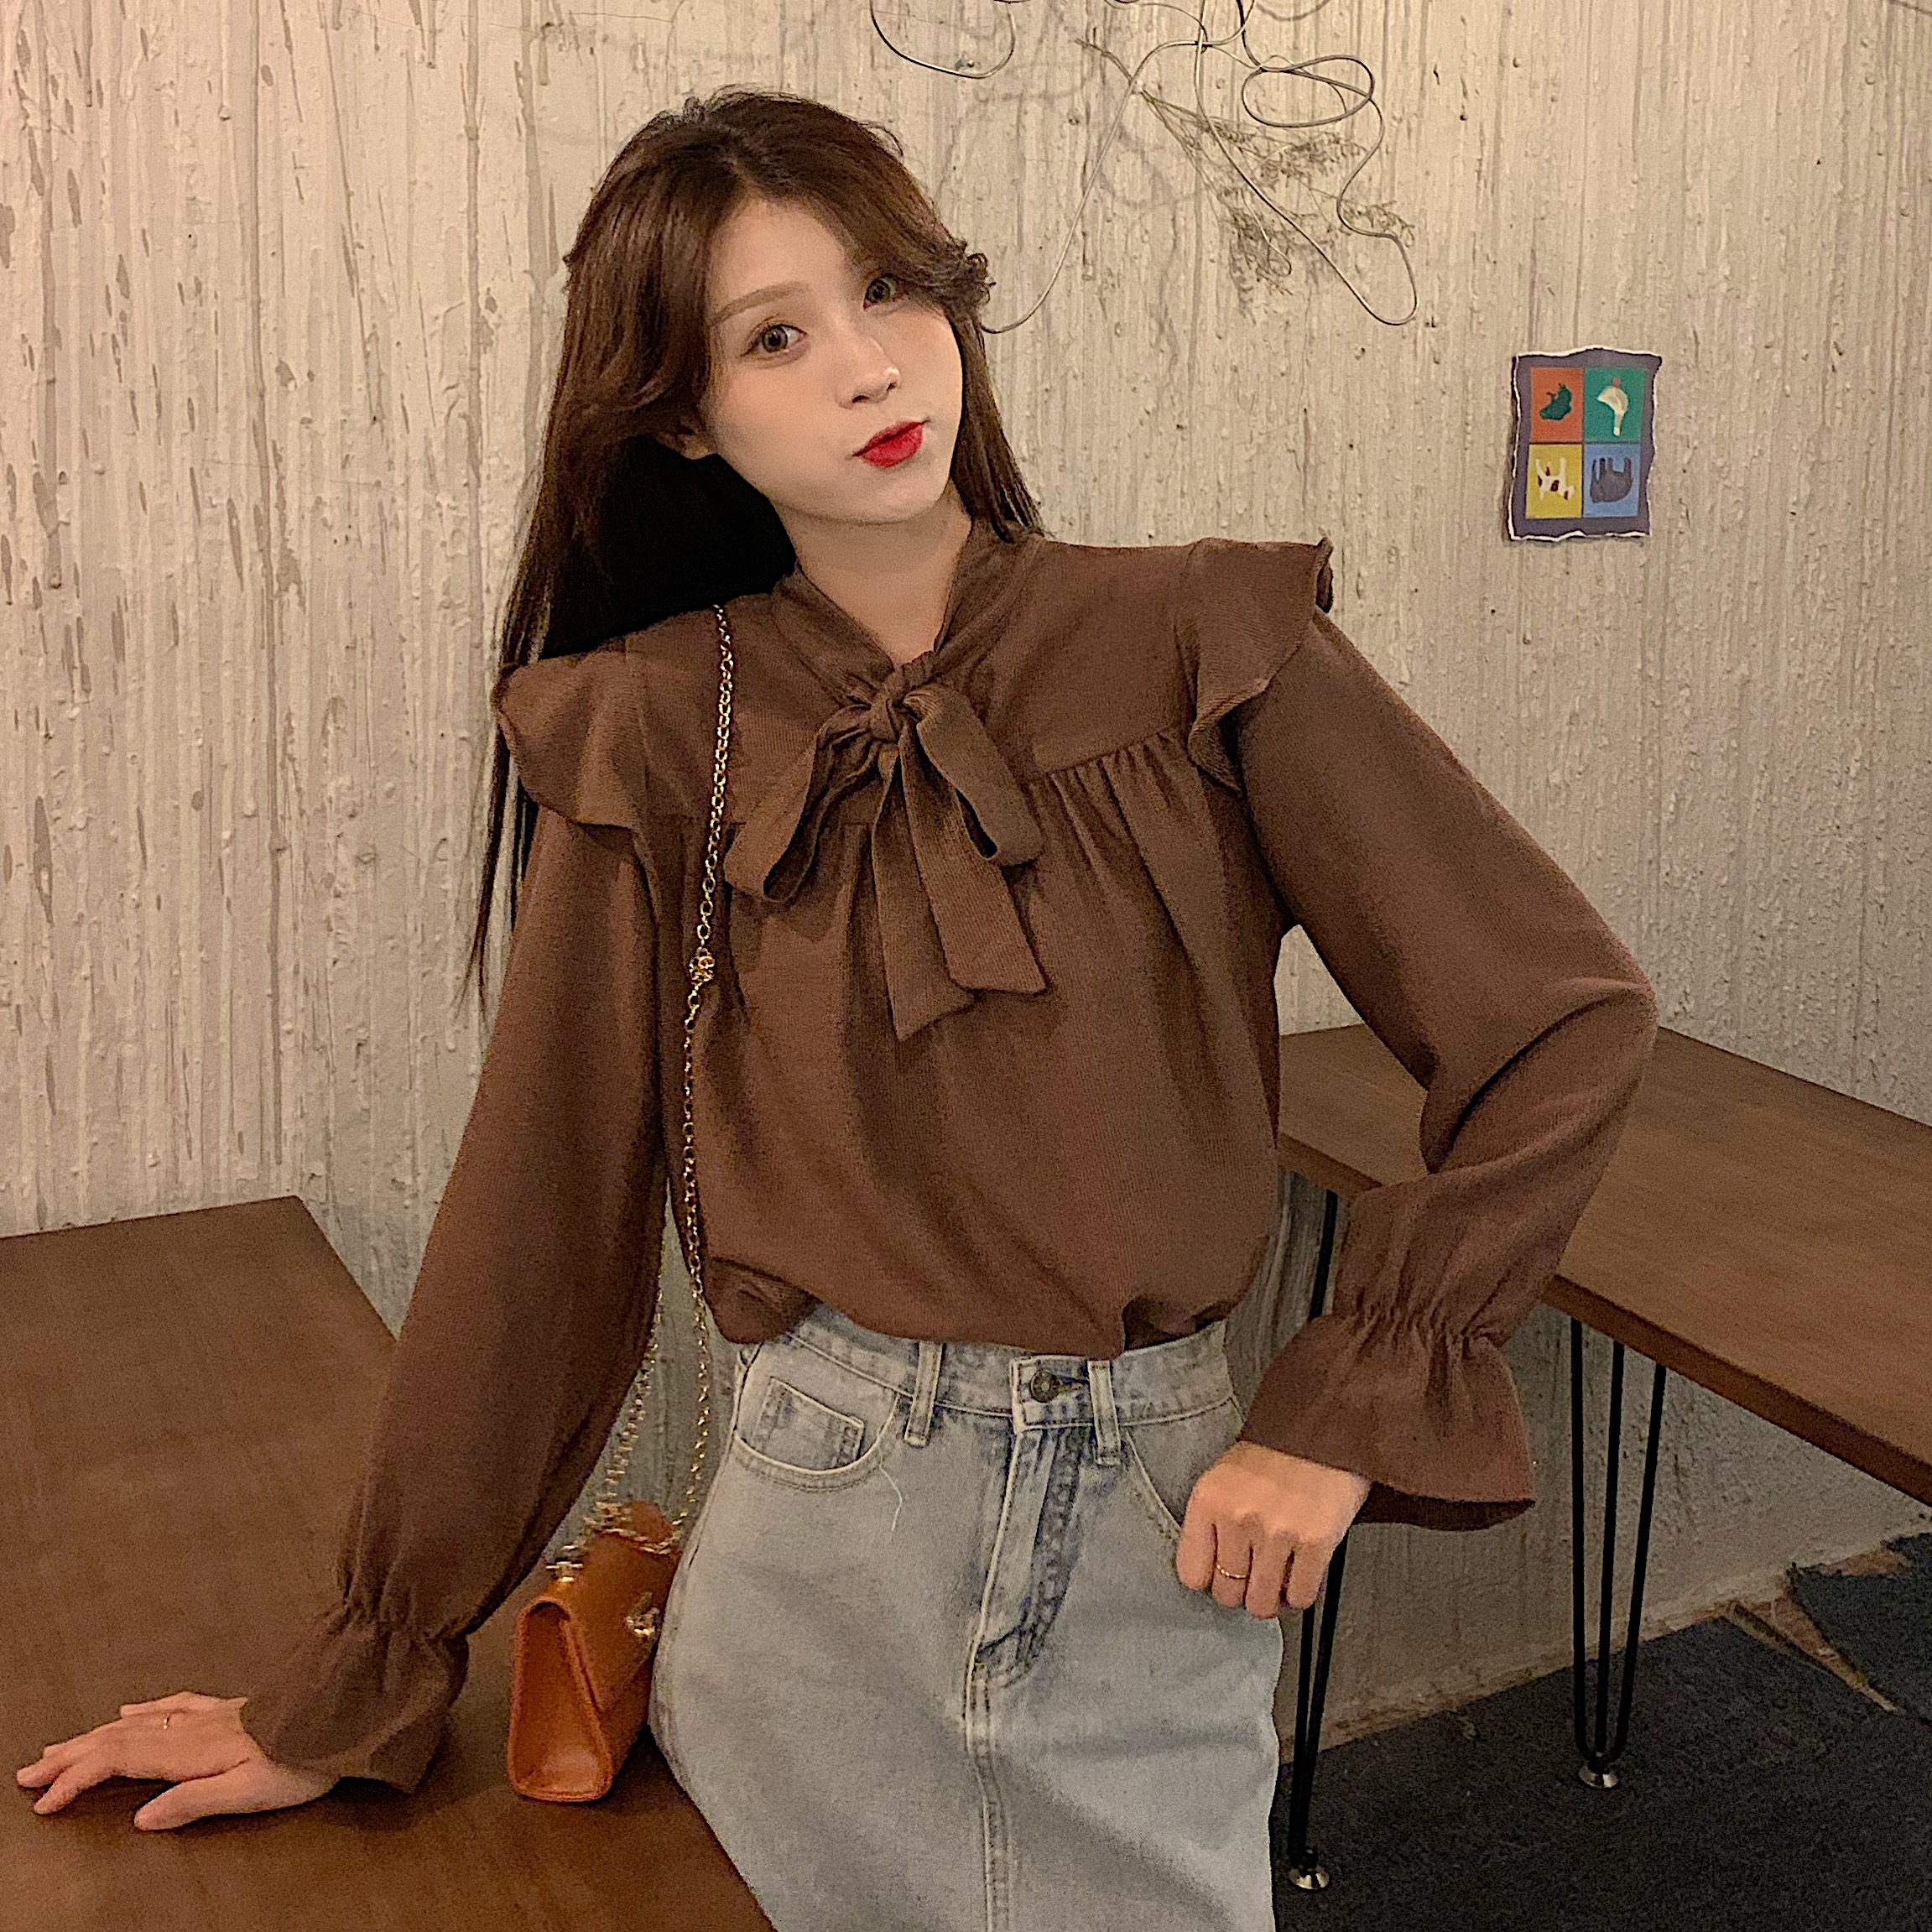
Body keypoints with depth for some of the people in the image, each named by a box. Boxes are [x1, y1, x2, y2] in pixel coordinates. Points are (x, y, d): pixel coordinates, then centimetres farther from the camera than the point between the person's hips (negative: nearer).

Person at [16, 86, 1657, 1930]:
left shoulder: (1206, 652, -8)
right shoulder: (653, 743, -5)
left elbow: (1568, 1018, -5)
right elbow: (541, 1221, -2)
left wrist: (1342, 1416, -9)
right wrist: (350, 1693, 3)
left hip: (1159, 1546, 0)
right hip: (816, 1548, 1)